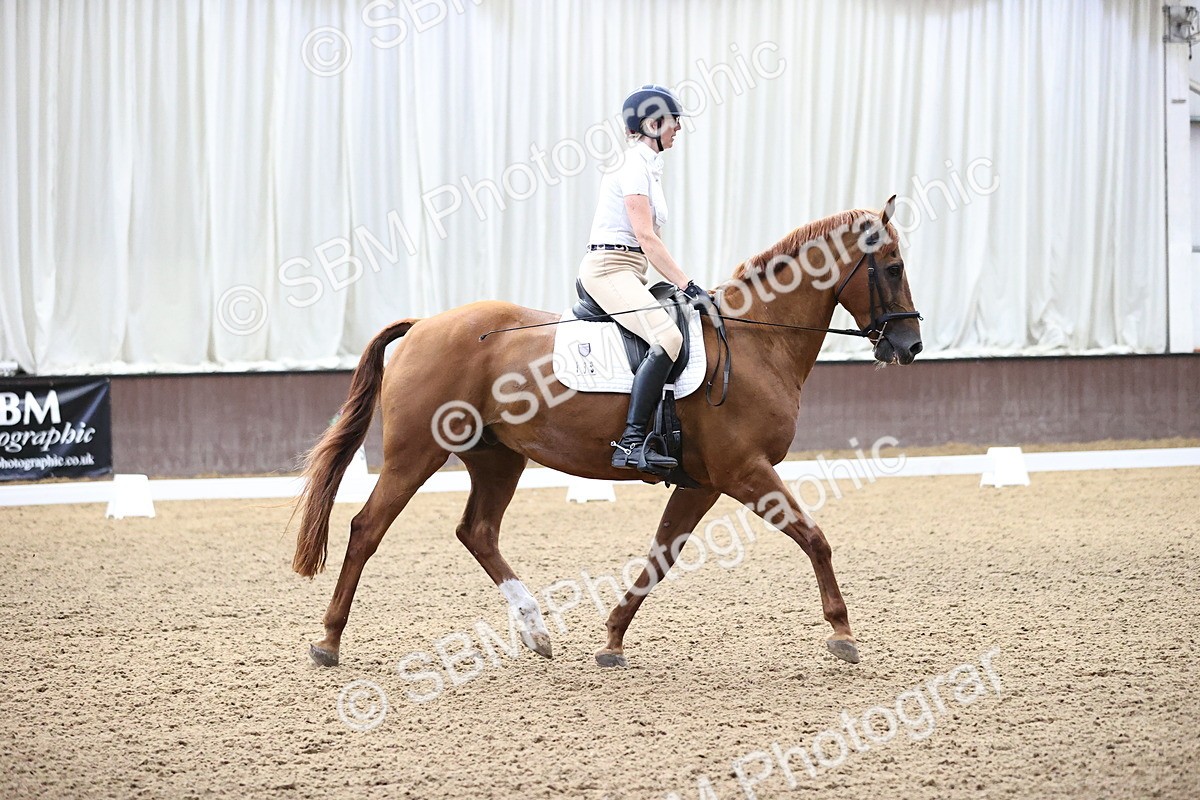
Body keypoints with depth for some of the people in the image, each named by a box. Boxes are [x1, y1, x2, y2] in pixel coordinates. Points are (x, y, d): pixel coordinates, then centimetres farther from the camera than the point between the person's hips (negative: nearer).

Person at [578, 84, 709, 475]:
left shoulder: (648, 165, 20)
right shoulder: (633, 164, -11)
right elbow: (646, 237, -18)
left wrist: (685, 287, 18)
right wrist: (687, 285, -21)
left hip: (627, 273, 11)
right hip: (610, 268, -11)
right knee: (667, 338, -29)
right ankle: (631, 442, -36)